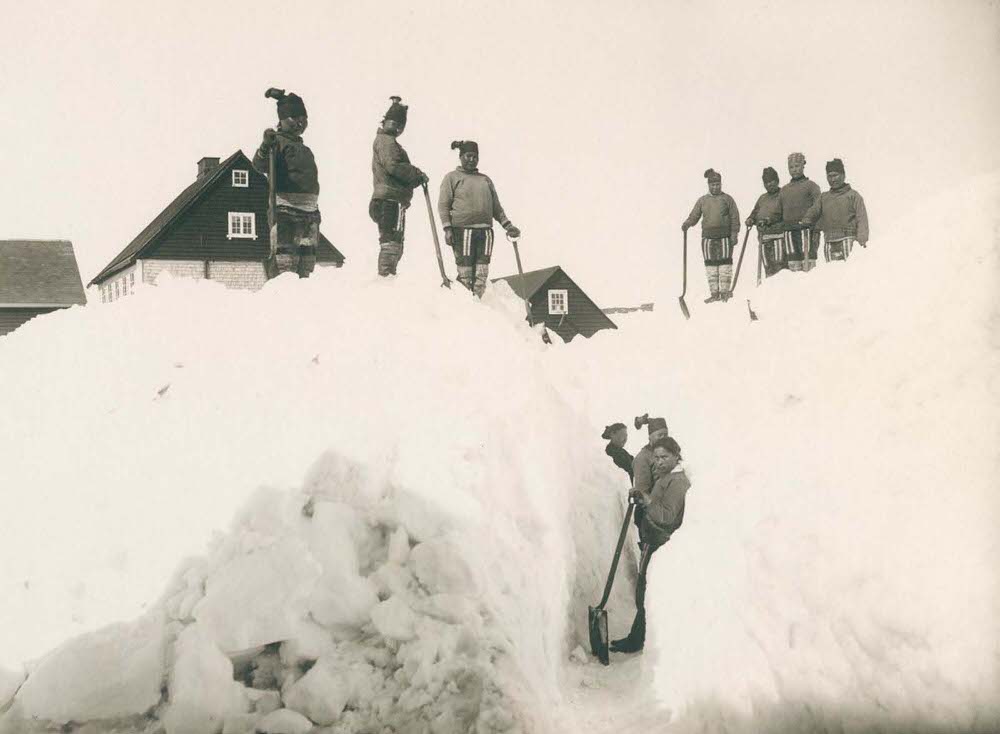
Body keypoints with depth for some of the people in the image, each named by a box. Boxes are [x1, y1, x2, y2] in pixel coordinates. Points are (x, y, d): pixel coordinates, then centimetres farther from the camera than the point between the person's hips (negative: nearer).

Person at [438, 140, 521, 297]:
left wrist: (507, 225, 11)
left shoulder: (485, 179, 23)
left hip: (485, 230, 4)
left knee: (482, 273, -2)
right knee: (465, 272, -9)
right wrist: (447, 229, -9)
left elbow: (496, 207, 24)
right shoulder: (452, 177, 10)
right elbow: (443, 205, 2)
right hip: (462, 229, -4)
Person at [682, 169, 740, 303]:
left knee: (724, 263, -3)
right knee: (710, 264, 2)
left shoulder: (727, 199, 7)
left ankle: (724, 291, 3)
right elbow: (694, 216, 10)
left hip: (724, 236, -3)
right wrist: (687, 223, -11)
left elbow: (735, 217, 4)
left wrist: (734, 233, -5)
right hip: (708, 236, 3)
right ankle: (714, 293, 7)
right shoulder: (702, 200, 13)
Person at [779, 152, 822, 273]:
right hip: (789, 230, 5)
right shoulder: (784, 189, 21)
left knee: (807, 260, -11)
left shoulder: (811, 186, 4)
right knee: (793, 262, 2)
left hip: (805, 228, -5)